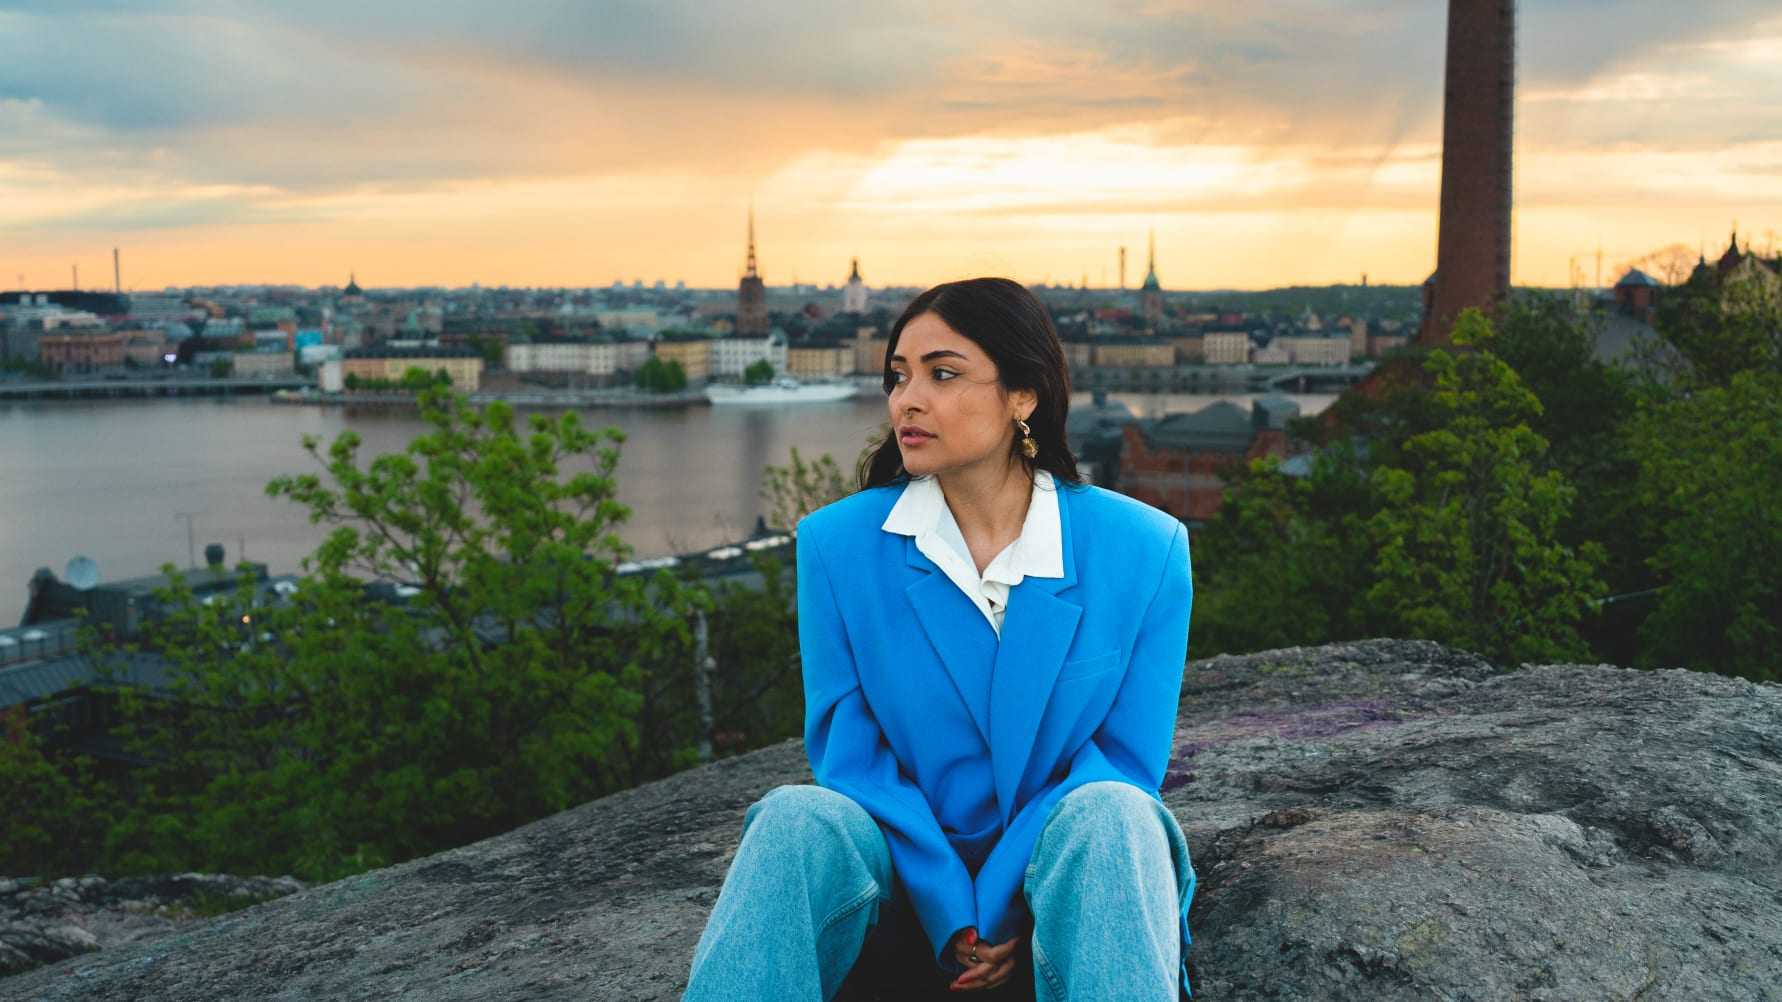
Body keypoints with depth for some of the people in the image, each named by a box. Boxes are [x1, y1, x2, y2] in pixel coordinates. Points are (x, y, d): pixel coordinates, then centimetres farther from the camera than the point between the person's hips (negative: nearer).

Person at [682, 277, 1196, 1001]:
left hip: (1061, 866, -1)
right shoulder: (837, 543, -2)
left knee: (1108, 817, -34)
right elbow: (848, 748, -3)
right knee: (799, 819, -31)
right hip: (904, 869, 1)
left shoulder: (1144, 549, -5)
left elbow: (1126, 762, -5)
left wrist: (998, 909, -16)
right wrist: (950, 913, -14)